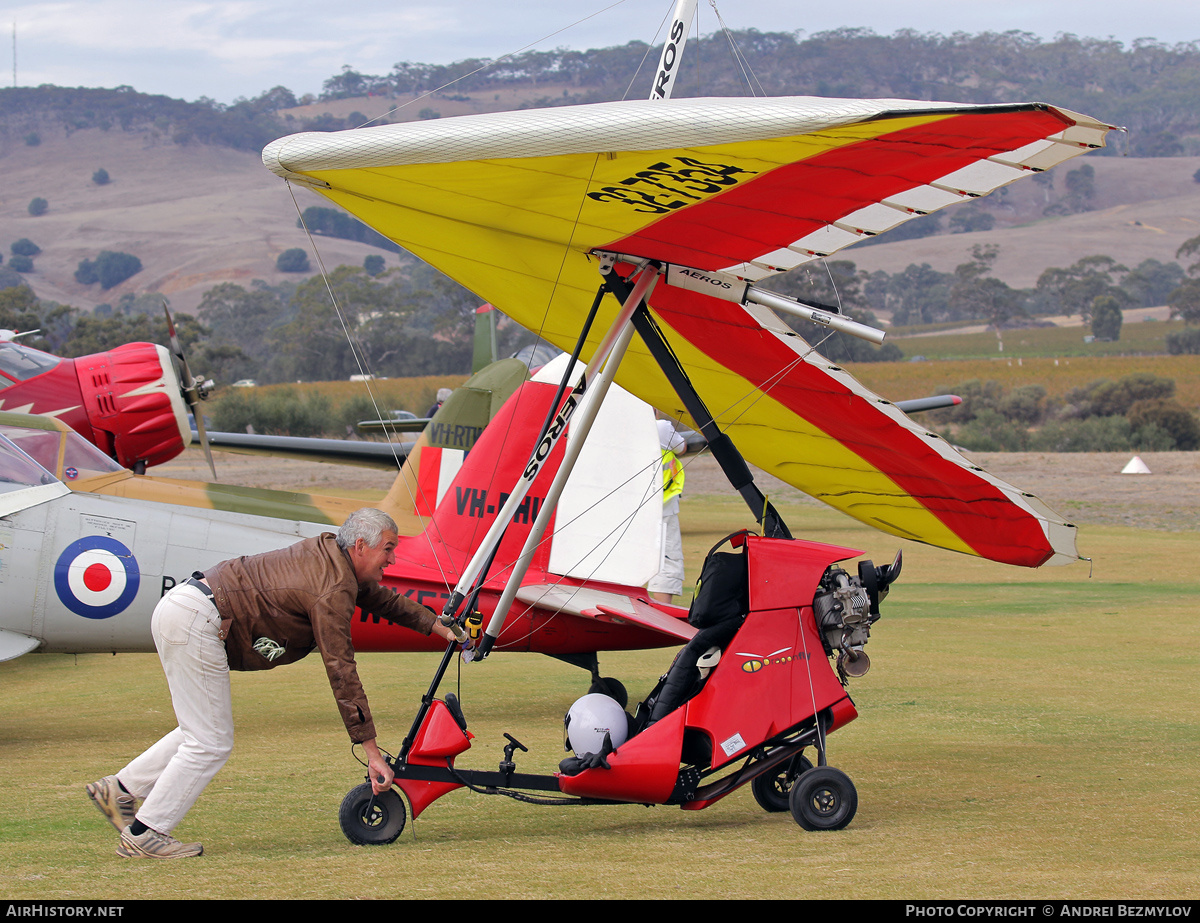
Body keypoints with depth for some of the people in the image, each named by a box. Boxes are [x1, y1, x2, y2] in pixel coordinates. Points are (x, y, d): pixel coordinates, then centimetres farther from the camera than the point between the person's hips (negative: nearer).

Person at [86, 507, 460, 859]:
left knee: (202, 731, 19)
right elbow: (341, 673, -16)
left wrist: (441, 627, 31)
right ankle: (143, 834, 3)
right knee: (211, 743, -3)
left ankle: (120, 789, 24)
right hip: (195, 622, -10)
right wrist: (372, 751, -14)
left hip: (179, 606, 10)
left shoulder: (328, 551, 13)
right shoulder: (334, 590, -15)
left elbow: (383, 599, 31)